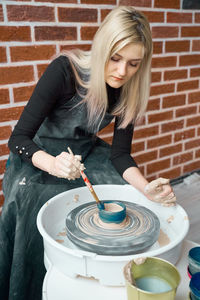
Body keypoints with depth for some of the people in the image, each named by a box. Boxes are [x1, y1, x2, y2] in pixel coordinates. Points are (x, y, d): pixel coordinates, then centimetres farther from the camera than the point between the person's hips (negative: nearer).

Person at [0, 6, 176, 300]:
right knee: (33, 203, -30)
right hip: (40, 155, -3)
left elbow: (120, 153, -9)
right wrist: (53, 164, -44)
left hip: (86, 152, 4)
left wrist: (146, 187, -29)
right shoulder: (64, 70, -26)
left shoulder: (130, 89, -11)